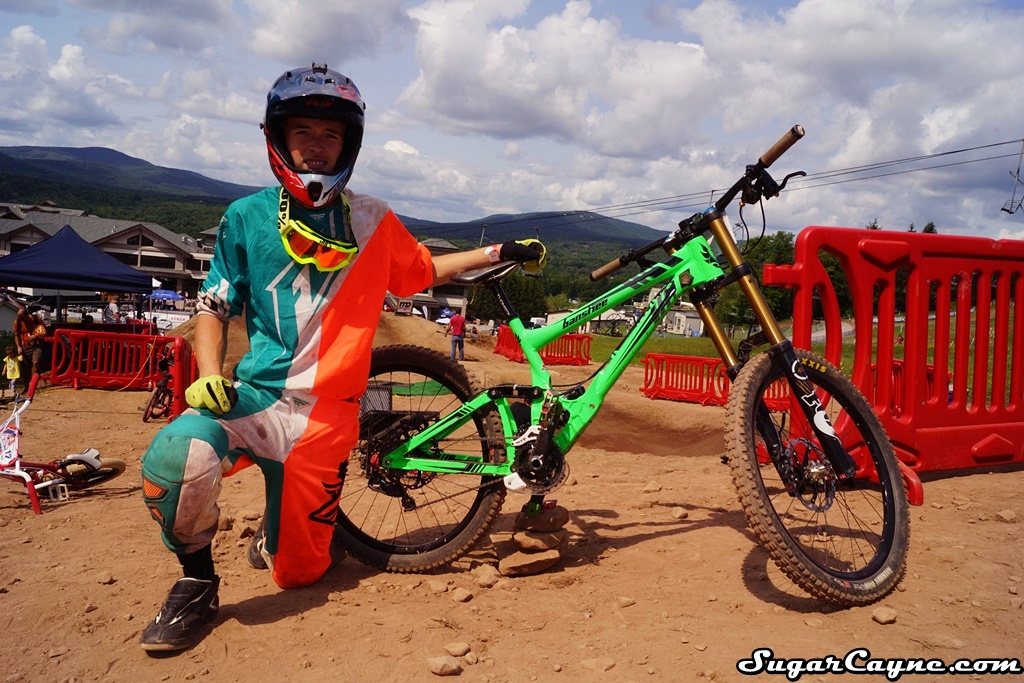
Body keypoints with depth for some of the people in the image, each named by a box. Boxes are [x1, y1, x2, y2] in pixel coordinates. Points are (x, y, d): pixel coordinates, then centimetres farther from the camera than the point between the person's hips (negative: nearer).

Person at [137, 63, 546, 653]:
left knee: (299, 572, 3)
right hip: (253, 396, -1)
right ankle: (196, 578, -4)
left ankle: (277, 535, 41)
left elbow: (424, 271, 19)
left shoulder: (371, 221, 2)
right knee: (173, 458, -34)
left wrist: (500, 254, 14)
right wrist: (209, 374, -11)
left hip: (326, 414, 1)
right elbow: (215, 308, 6)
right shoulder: (248, 217, 0)